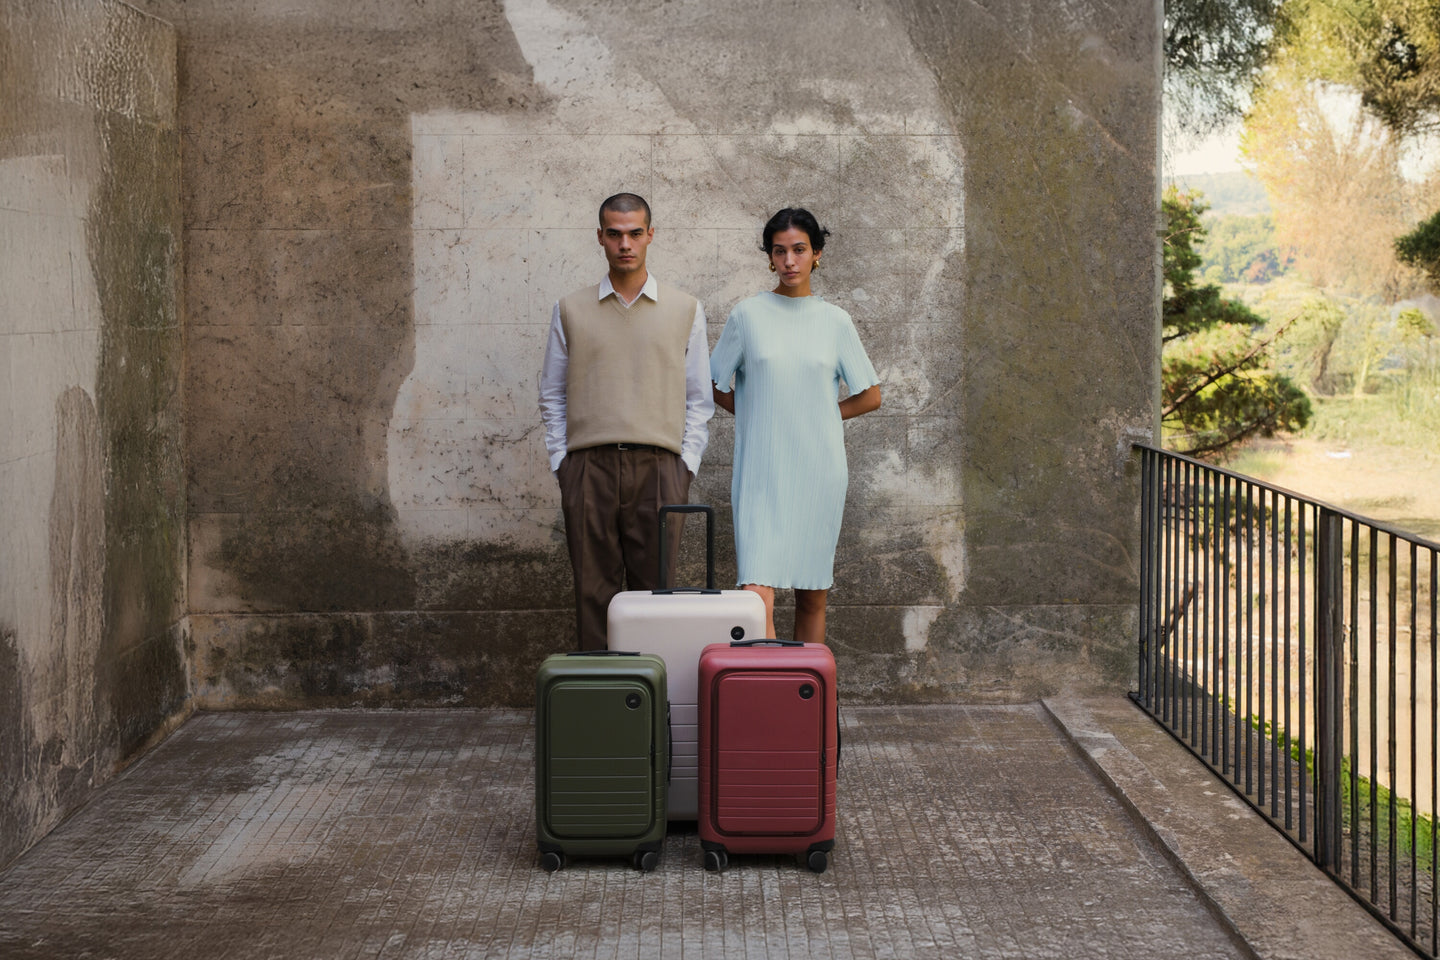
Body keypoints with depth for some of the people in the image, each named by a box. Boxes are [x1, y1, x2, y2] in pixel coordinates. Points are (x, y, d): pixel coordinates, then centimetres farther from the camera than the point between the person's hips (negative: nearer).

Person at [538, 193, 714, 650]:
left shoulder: (685, 310, 11)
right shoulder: (570, 310, 12)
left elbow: (699, 398, 12)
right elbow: (552, 395, 14)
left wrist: (686, 464, 2)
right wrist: (561, 462, 4)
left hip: (658, 468, 0)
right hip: (589, 469, 0)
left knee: (654, 590, -2)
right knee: (594, 590, -1)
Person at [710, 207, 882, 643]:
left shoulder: (835, 321, 6)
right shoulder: (747, 314, 3)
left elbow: (870, 396, 12)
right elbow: (715, 387, 11)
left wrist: (817, 416, 7)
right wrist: (761, 416, 6)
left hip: (819, 471, 2)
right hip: (761, 471, -2)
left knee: (813, 596, 7)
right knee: (757, 590, -14)